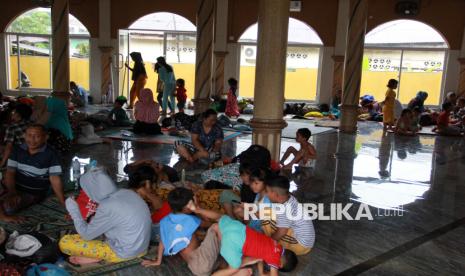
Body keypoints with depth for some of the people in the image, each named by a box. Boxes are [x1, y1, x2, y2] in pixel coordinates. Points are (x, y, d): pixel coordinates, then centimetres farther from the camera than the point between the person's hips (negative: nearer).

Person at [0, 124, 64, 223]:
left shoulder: (51, 155, -13)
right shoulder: (17, 149, 1)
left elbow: (55, 180, -16)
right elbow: (10, 173, -2)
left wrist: (65, 204, -26)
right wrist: (12, 192, -20)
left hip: (34, 193, -4)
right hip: (16, 188, 4)